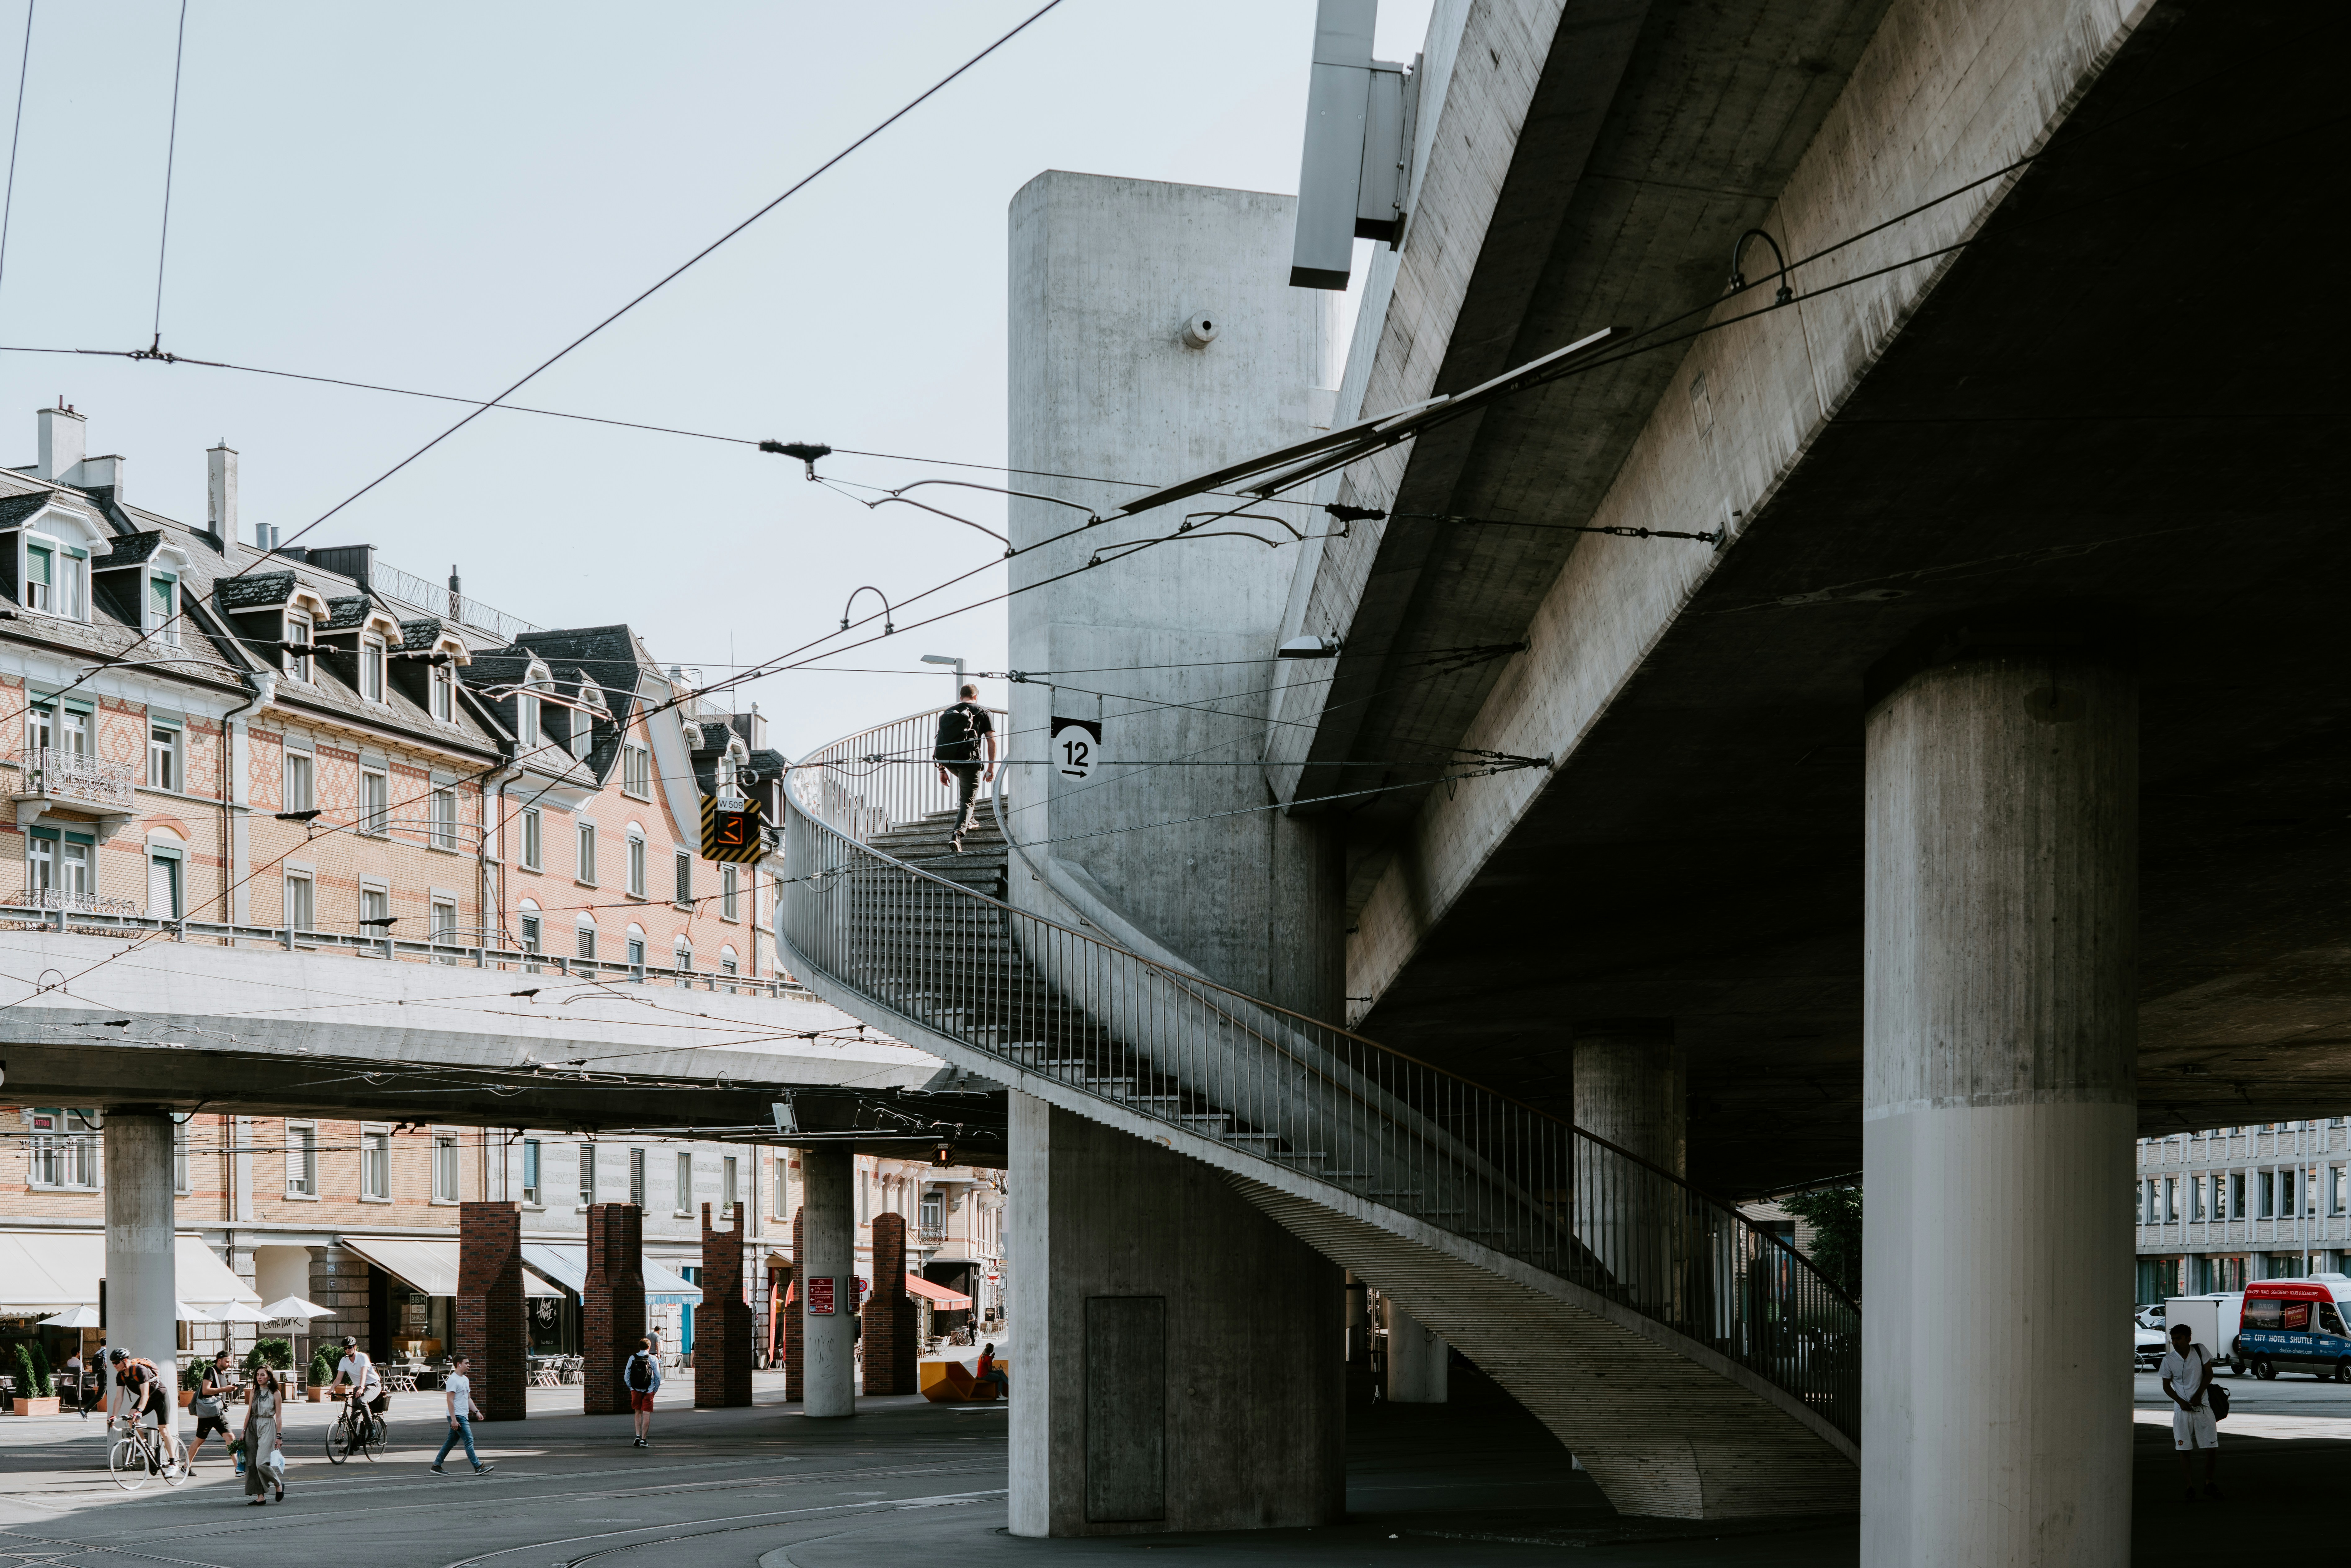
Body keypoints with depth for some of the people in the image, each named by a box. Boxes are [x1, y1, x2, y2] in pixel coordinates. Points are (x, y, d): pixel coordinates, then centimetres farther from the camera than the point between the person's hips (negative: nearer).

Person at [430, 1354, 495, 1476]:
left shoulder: (465, 1379, 17)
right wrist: (454, 1420, -22)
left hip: (463, 1416, 10)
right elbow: (450, 1400, -17)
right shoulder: (453, 1380, -13)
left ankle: (436, 1466, 18)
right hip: (457, 1417, -10)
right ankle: (478, 1467, -9)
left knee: (451, 1442, 12)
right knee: (469, 1440, -10)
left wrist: (476, 1411, 15)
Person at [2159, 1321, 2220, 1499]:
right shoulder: (2169, 1359, -4)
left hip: (2202, 1406, 0)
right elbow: (2166, 1385, 3)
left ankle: (2209, 1483, 15)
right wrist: (2181, 1401, -11)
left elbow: (2209, 1374, 2)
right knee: (2185, 1449, -1)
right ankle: (2190, 1486, 6)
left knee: (2212, 1448, -2)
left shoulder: (2200, 1351, -4)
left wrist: (2198, 1394, -9)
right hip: (2182, 1409, 0)